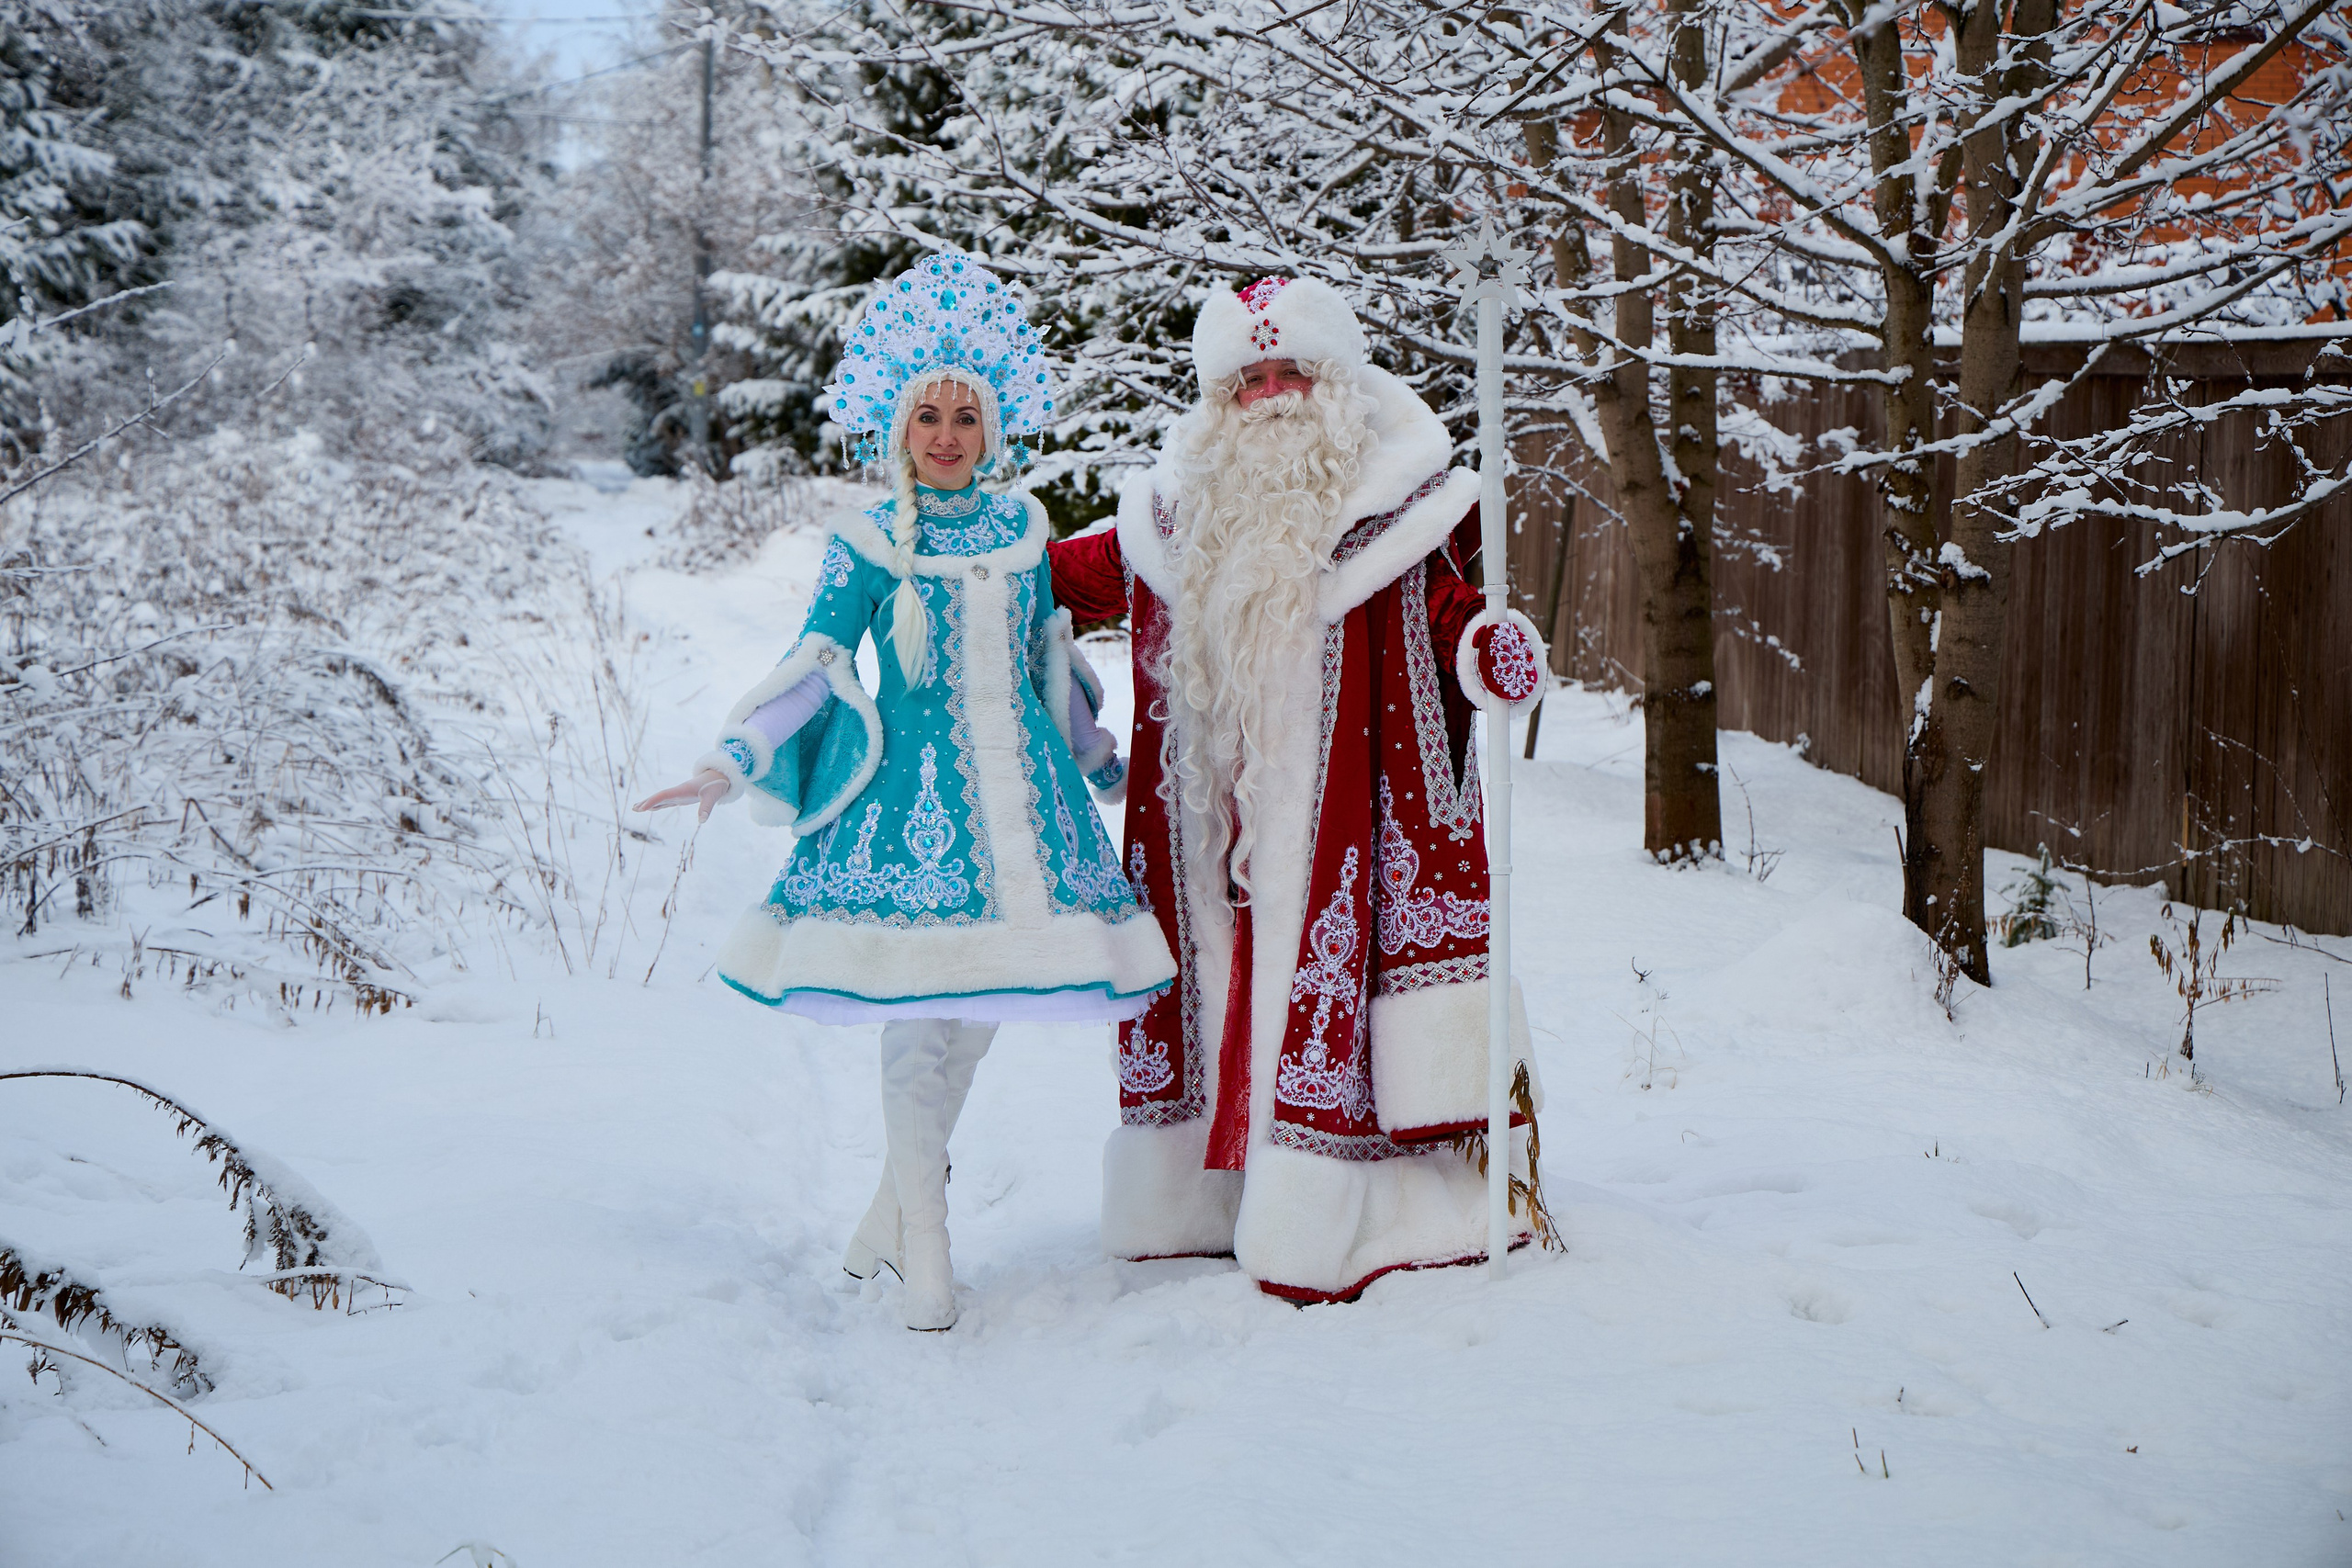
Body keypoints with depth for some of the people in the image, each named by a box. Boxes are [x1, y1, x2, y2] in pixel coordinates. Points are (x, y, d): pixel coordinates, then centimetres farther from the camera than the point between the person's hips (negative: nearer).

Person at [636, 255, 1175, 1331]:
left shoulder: (1023, 532, 11)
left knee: (980, 1005, 4)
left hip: (1018, 786, 4)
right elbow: (813, 668, -2)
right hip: (909, 791, -4)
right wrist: (732, 761, -12)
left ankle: (897, 1201, 23)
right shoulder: (867, 547, 1)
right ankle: (922, 1242, 6)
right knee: (919, 1009, -7)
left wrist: (1103, 757, 30)